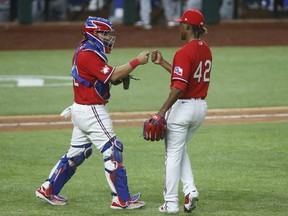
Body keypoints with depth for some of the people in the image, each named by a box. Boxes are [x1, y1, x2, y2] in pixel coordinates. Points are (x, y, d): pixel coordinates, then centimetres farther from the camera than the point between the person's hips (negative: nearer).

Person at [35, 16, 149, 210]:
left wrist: (120, 76, 0)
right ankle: (122, 200, -4)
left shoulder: (84, 51, 13)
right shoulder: (89, 55, -19)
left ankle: (48, 190, 22)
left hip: (81, 109, 10)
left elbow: (107, 77, 17)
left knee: (77, 153, 17)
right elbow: (112, 75, -24)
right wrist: (137, 61, -22)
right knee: (112, 152, -6)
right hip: (92, 111, -10)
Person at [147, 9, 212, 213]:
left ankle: (171, 203, 6)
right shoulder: (205, 49, 8)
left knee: (173, 154, 2)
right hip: (201, 106, 9)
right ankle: (190, 189, 9)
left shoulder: (184, 52, -19)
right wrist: (162, 62, 19)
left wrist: (162, 112, -27)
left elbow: (179, 86, -26)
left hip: (183, 107, -9)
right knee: (180, 149, 25)